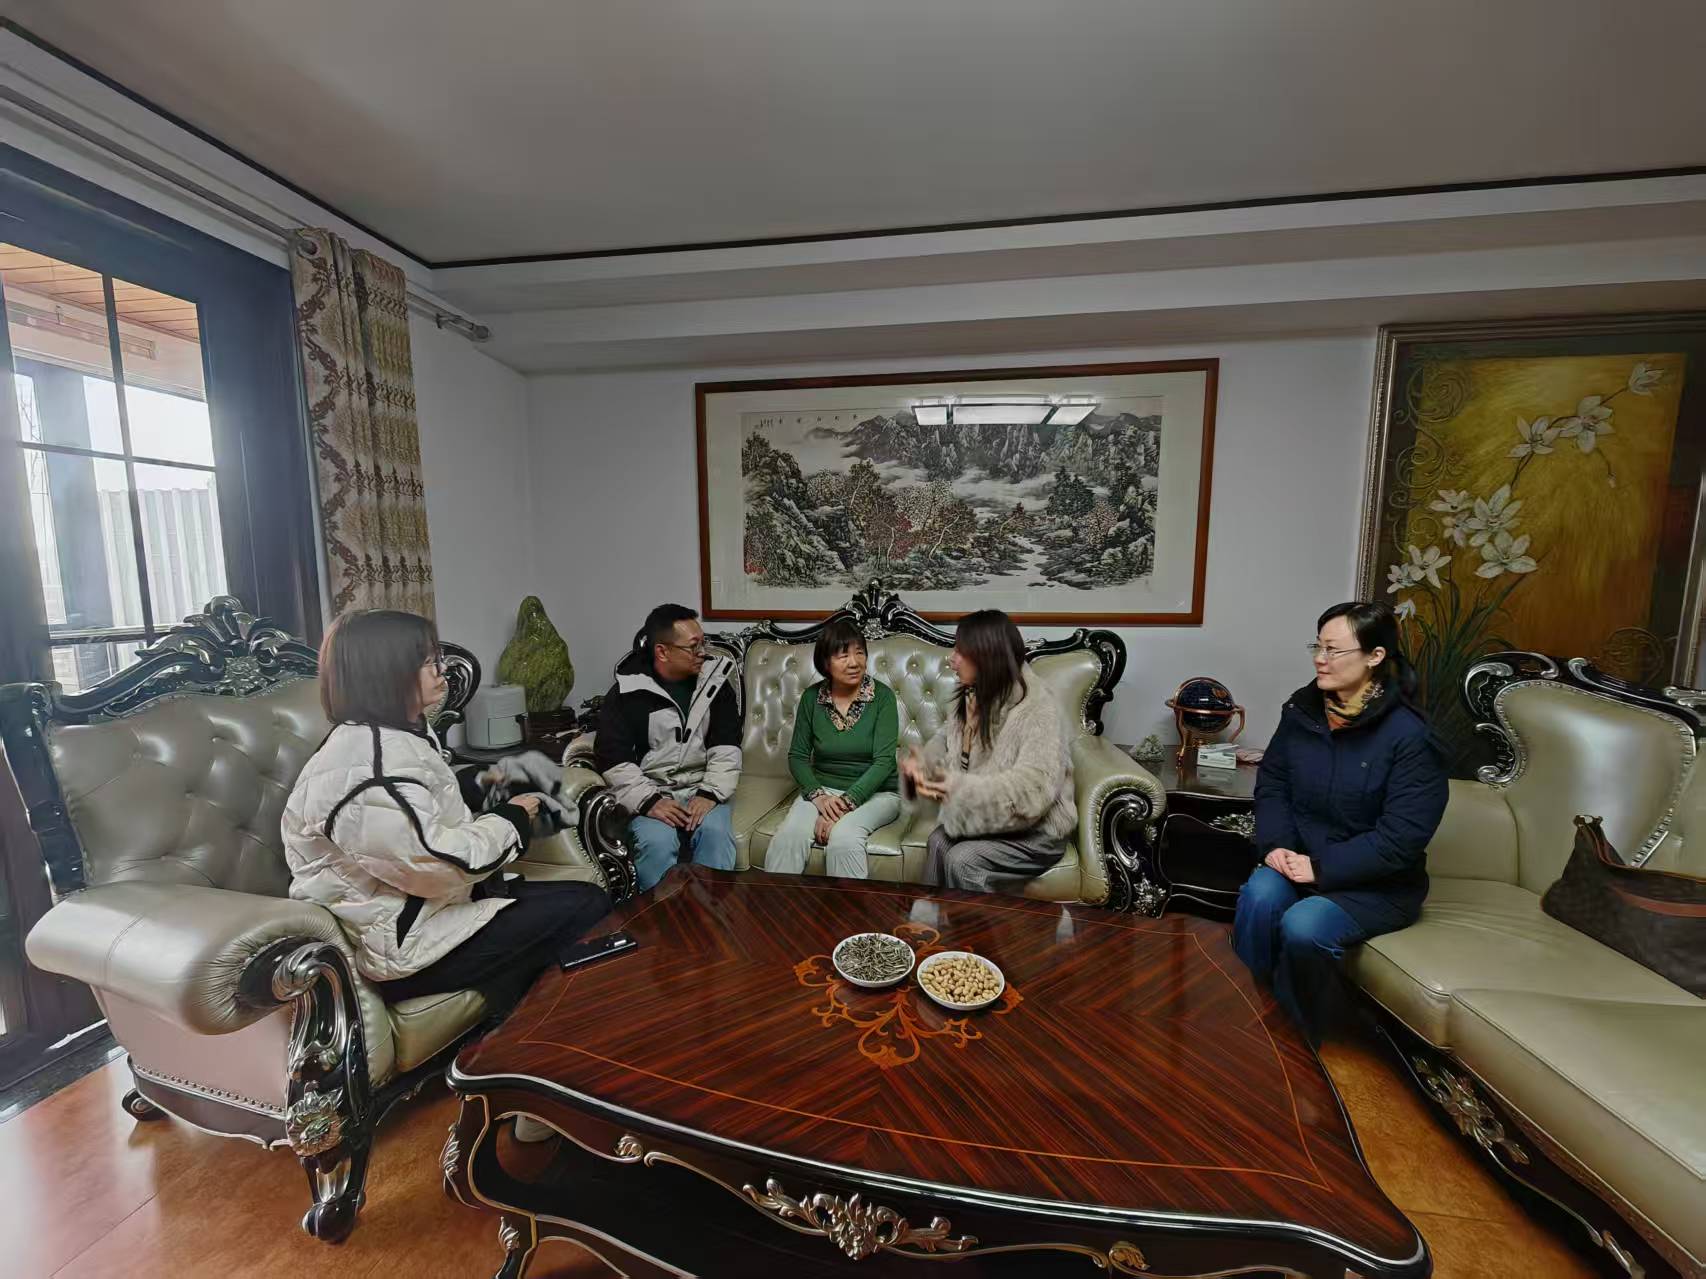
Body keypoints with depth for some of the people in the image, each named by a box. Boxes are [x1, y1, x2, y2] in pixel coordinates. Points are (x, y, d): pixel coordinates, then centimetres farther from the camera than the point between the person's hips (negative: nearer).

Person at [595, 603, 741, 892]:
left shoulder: (715, 681, 3)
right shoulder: (625, 692, -4)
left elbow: (727, 747, -1)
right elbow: (612, 759, -8)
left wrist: (710, 793, -16)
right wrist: (648, 800, -21)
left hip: (702, 789, 2)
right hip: (651, 793, -1)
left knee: (715, 831, -28)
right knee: (656, 841, -30)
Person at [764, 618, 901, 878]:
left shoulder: (881, 696, -9)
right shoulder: (812, 697, 0)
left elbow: (884, 761, -14)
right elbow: (797, 755, 3)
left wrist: (846, 803, -23)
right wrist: (818, 795, -14)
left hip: (874, 792, -2)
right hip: (822, 789, 2)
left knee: (843, 836, -32)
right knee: (788, 837, -26)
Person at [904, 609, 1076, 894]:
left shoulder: (1037, 710, -23)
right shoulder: (973, 698, 2)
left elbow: (1032, 789, -32)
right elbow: (946, 742, 13)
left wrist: (959, 789, -39)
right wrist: (921, 763, -9)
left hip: (1037, 831, -6)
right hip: (986, 819, 6)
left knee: (962, 860, -25)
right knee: (939, 841, -21)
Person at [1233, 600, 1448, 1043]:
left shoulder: (1410, 737, -17)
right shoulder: (1302, 709, -1)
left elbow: (1401, 837, -19)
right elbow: (1272, 779, 5)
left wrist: (1322, 869, -21)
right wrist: (1276, 844, -9)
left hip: (1377, 882, -4)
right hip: (1301, 859, 4)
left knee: (1303, 927, -29)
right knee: (1259, 895, -28)